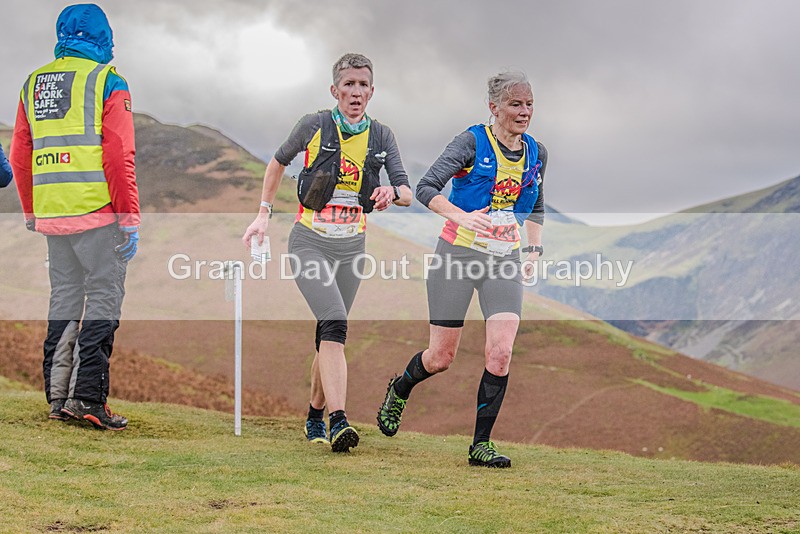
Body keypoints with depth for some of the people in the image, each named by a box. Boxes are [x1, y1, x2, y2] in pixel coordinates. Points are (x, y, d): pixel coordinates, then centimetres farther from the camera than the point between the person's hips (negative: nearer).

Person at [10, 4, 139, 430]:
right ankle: (87, 396, -9)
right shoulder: (106, 81, -5)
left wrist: (31, 211, 25)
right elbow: (118, 155, -12)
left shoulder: (33, 83, 13)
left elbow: (19, 157, 16)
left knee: (65, 296, 14)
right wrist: (130, 218, -10)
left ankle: (57, 395, 14)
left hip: (51, 214, 6)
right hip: (97, 212, -6)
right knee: (104, 295, -2)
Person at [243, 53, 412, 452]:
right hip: (310, 243, -4)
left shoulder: (381, 136, 4)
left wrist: (392, 192, -25)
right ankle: (338, 420, -31)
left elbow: (407, 193, -2)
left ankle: (315, 417, 26)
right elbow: (278, 162, 13)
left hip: (351, 246, 4)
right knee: (334, 323, -23)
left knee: (329, 335, 7)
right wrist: (263, 214, 10)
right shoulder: (314, 127, -5)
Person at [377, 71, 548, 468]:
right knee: (441, 357, 3)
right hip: (459, 253, -4)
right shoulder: (472, 142, -10)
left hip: (504, 258, 4)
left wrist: (534, 249, 11)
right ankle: (399, 391, 37)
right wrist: (462, 217, -32)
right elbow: (426, 188, -17)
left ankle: (481, 445, -2)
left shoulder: (536, 153, 7)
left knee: (500, 353, -12)